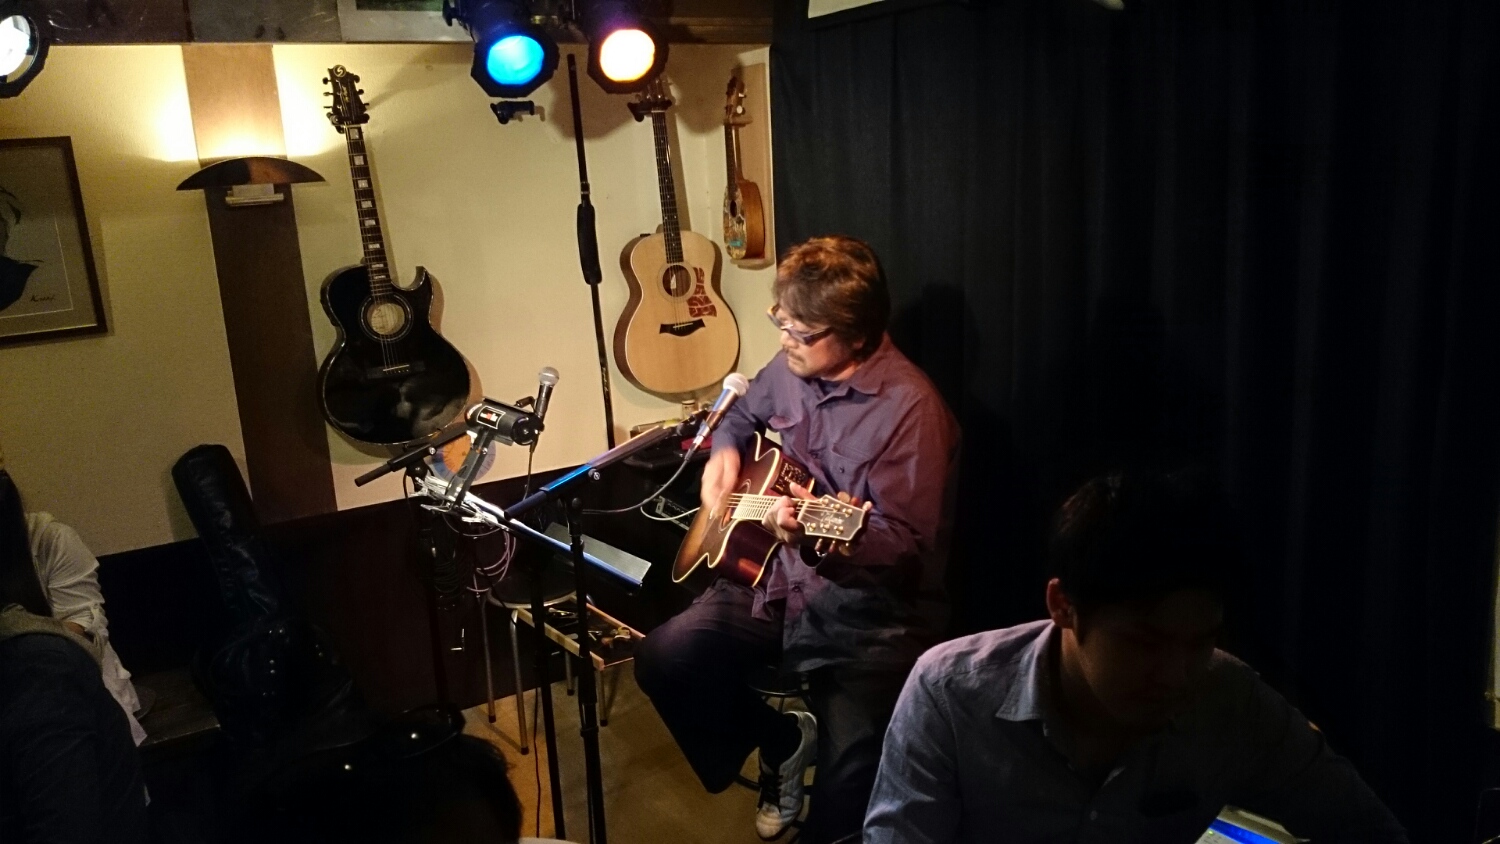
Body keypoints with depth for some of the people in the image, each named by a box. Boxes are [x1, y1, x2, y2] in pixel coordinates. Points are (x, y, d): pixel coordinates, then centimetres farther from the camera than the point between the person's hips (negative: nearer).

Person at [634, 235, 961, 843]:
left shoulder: (909, 409, -19)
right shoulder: (789, 367, 3)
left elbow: (906, 547, -21)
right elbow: (742, 413, 27)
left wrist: (818, 534, -37)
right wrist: (725, 452, 5)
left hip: (871, 612, -7)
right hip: (775, 580, 7)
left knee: (850, 787, -25)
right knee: (662, 659, -10)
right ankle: (781, 742, 14)